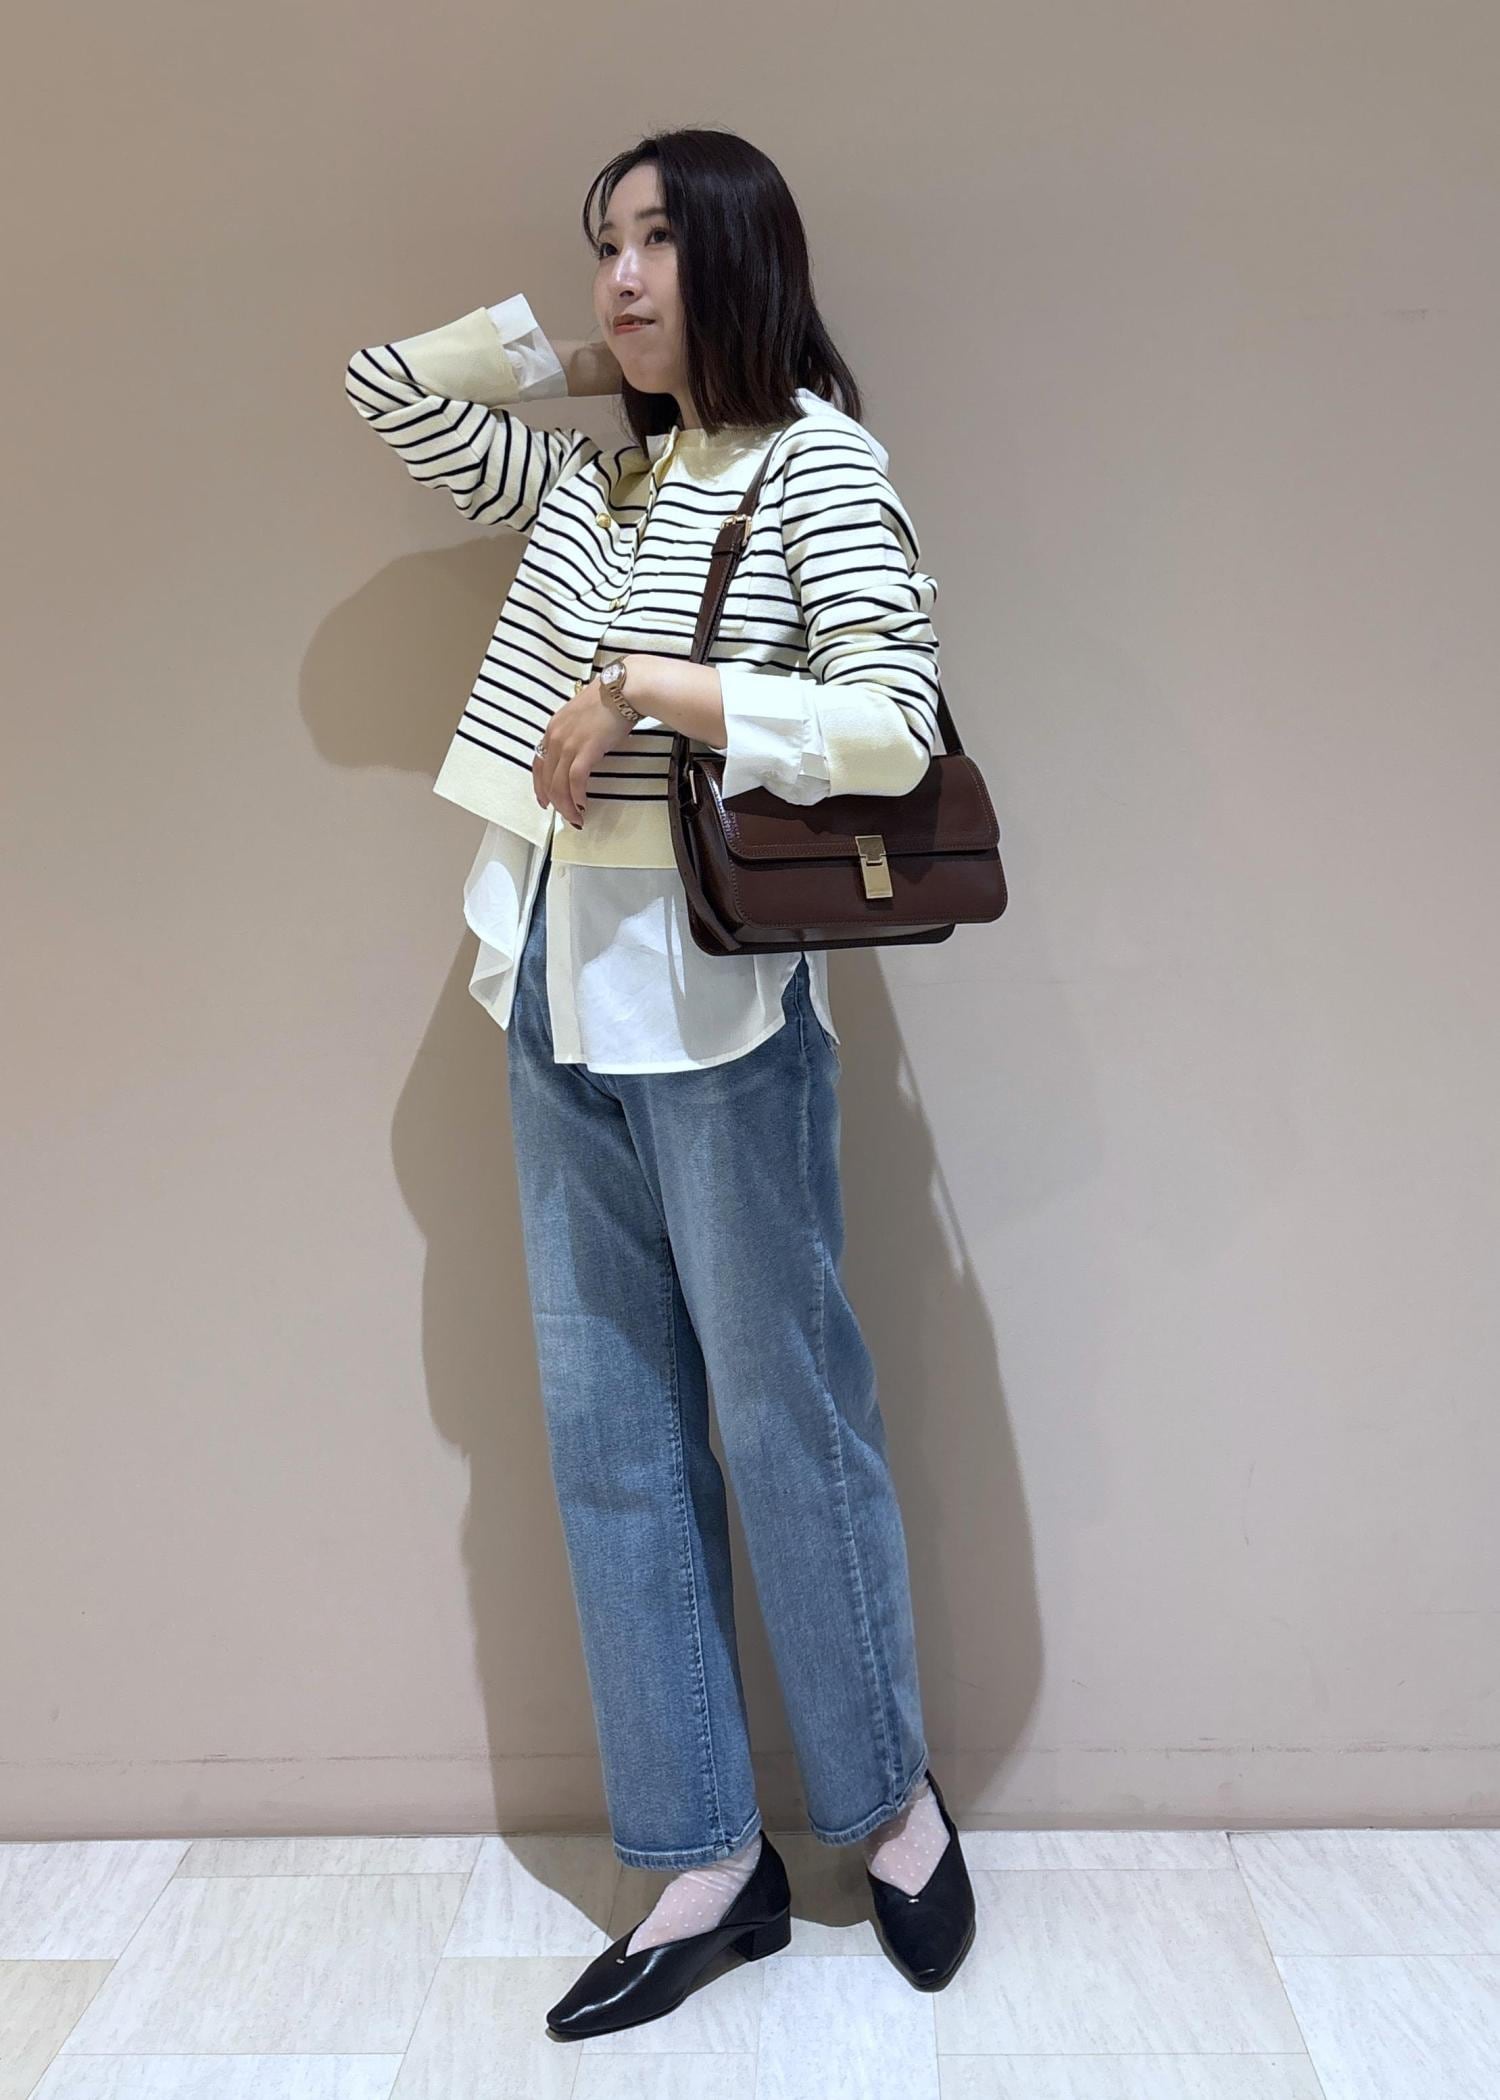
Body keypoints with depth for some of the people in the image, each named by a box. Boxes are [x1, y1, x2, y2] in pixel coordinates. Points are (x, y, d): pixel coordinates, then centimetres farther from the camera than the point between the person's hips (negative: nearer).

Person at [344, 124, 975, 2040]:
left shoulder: (816, 461, -3)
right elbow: (383, 384, 24)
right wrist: (575, 358, 16)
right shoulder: (585, 477, 16)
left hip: (716, 1000, -7)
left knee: (784, 1417, 5)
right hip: (557, 998, 7)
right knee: (607, 1434, 8)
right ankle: (706, 1863, 24)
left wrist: (638, 687, -15)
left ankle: (889, 1802, 30)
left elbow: (895, 727, -16)